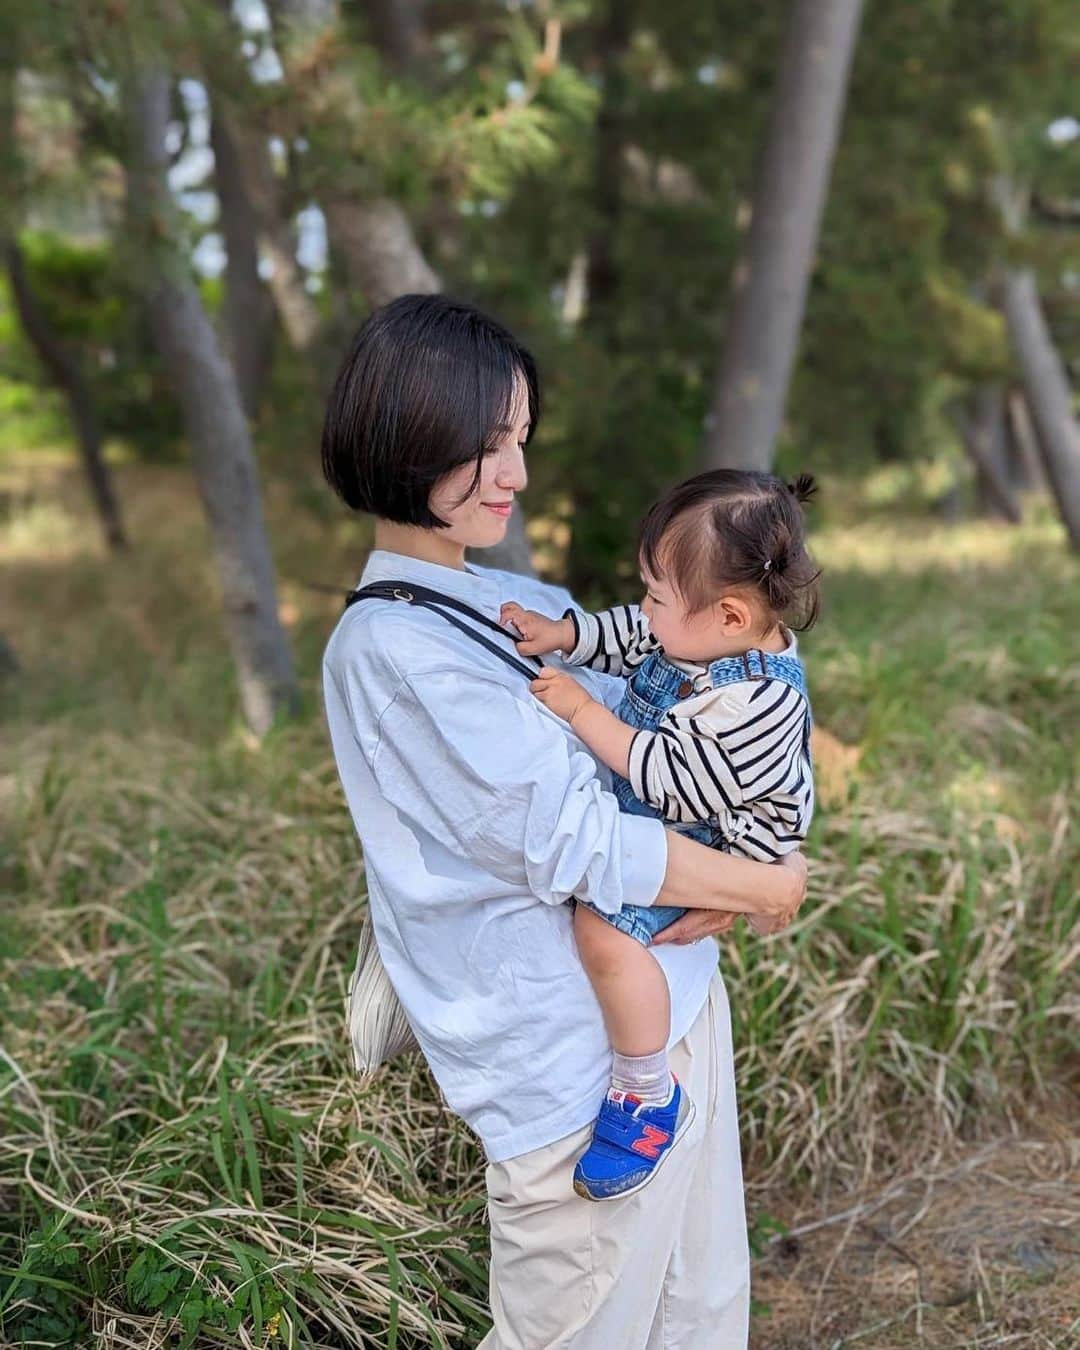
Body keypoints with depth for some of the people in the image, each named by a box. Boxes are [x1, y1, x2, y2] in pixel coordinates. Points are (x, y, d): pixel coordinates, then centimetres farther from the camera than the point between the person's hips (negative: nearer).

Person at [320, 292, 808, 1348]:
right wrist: (767, 888, -10)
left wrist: (731, 874, -9)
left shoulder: (530, 606, 9)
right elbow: (574, 842, -21)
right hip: (579, 1059, -8)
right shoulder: (389, 647, -18)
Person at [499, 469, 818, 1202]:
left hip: (712, 841, -10)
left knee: (604, 927, -29)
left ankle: (652, 1095, -10)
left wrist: (583, 710, -26)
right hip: (651, 812, 10)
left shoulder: (754, 703, -33)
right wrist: (560, 634, -5)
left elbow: (671, 783, -31)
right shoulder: (726, 635, -7)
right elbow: (628, 637, 10)